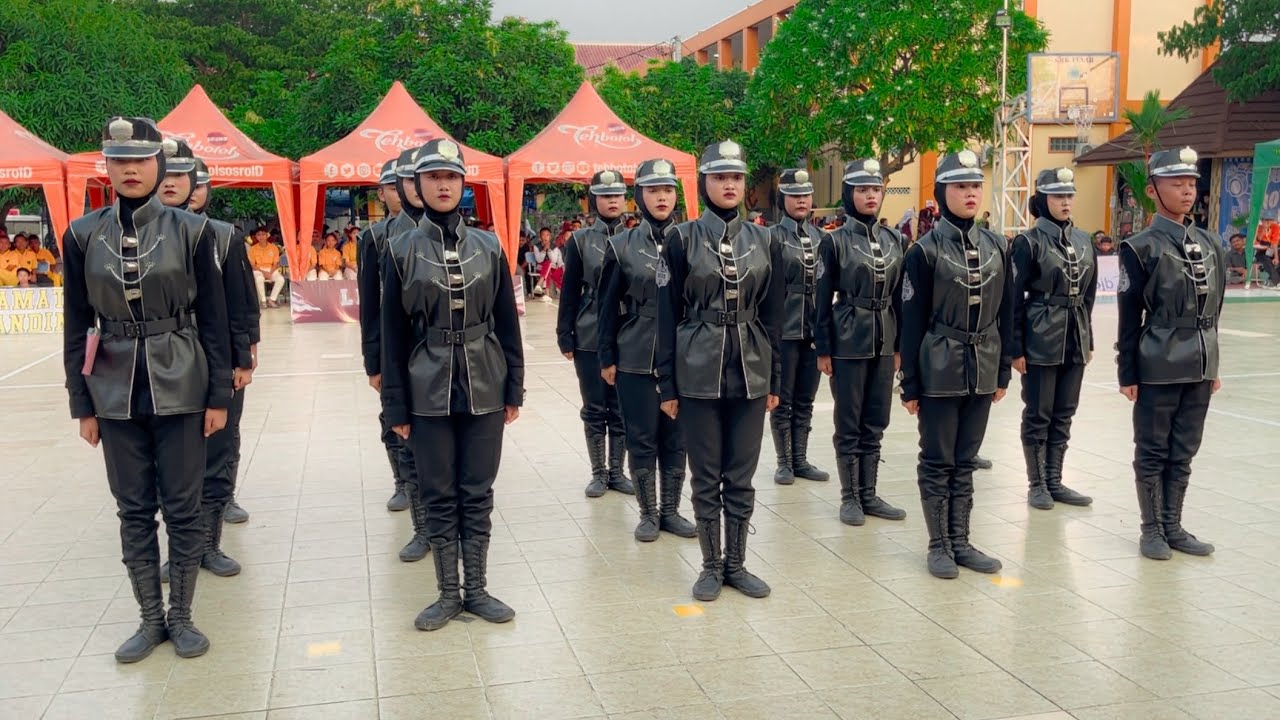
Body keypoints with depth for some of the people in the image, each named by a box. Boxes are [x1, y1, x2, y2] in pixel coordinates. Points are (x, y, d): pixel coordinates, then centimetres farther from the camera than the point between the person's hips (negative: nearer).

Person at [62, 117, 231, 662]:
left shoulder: (191, 230, -3)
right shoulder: (83, 235, 2)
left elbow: (213, 320, -1)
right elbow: (77, 326, 5)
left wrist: (219, 395, -3)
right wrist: (82, 404, 3)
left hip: (179, 388, -2)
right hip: (116, 392, 2)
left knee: (181, 505, 5)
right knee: (134, 508, 10)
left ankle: (181, 616, 19)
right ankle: (150, 618, 22)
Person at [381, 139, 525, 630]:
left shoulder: (489, 247, 3)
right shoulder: (400, 251, -1)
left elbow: (507, 323, 6)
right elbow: (393, 335, 0)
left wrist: (514, 389, 3)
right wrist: (395, 406, -2)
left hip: (484, 390, 1)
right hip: (429, 394, -1)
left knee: (477, 493, 8)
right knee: (439, 496, 7)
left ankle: (476, 589, 21)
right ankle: (448, 593, 19)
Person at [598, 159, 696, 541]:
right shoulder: (622, 245, 0)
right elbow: (609, 306, 3)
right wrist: (607, 358, 1)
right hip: (635, 360, -1)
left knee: (676, 438, 8)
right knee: (641, 439, 5)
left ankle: (671, 511, 22)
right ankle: (648, 513, 19)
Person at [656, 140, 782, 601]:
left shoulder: (764, 241, 6)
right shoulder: (682, 239, -2)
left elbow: (772, 315, 9)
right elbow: (667, 315, -2)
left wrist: (774, 380, 7)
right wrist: (667, 384, -5)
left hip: (749, 373, 2)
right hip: (699, 374, -2)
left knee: (741, 476, 9)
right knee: (706, 477, 6)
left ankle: (737, 564, 23)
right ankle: (711, 566, 20)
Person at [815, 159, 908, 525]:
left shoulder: (894, 240, 8)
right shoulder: (835, 241, -6)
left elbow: (898, 296, 11)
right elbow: (823, 299, -6)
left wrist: (900, 345, 9)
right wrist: (823, 350, -8)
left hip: (884, 342, 5)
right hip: (849, 343, -4)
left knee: (875, 423, 11)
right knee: (849, 425, 4)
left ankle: (869, 494, 21)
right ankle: (850, 497, 15)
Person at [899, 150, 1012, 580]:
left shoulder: (997, 247, 6)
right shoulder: (926, 250, -8)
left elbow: (1004, 313, 11)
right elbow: (912, 321, -7)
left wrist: (1002, 373, 9)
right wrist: (910, 385, -8)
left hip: (982, 371, 4)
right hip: (940, 372, -4)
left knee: (965, 460, 12)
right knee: (937, 462, 5)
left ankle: (960, 541, 22)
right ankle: (938, 545, 15)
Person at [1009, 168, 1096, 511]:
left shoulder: (1083, 240, 9)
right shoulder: (1029, 241, -9)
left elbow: (1088, 295, 15)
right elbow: (1014, 298, -9)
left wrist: (1088, 340, 14)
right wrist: (1016, 349, -12)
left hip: (1074, 341, 6)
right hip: (1041, 342, -6)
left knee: (1064, 414, 11)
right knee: (1038, 415, 3)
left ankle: (1054, 481, 21)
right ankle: (1036, 485, 14)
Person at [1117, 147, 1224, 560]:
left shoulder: (1210, 245, 10)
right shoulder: (1141, 248, -7)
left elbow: (1213, 310, 14)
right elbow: (1129, 317, -7)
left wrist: (1212, 365, 13)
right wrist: (1128, 374, -9)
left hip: (1199, 366, 5)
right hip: (1158, 367, -5)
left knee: (1183, 453, 12)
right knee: (1153, 452, 5)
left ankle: (1173, 526, 22)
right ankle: (1151, 530, 15)